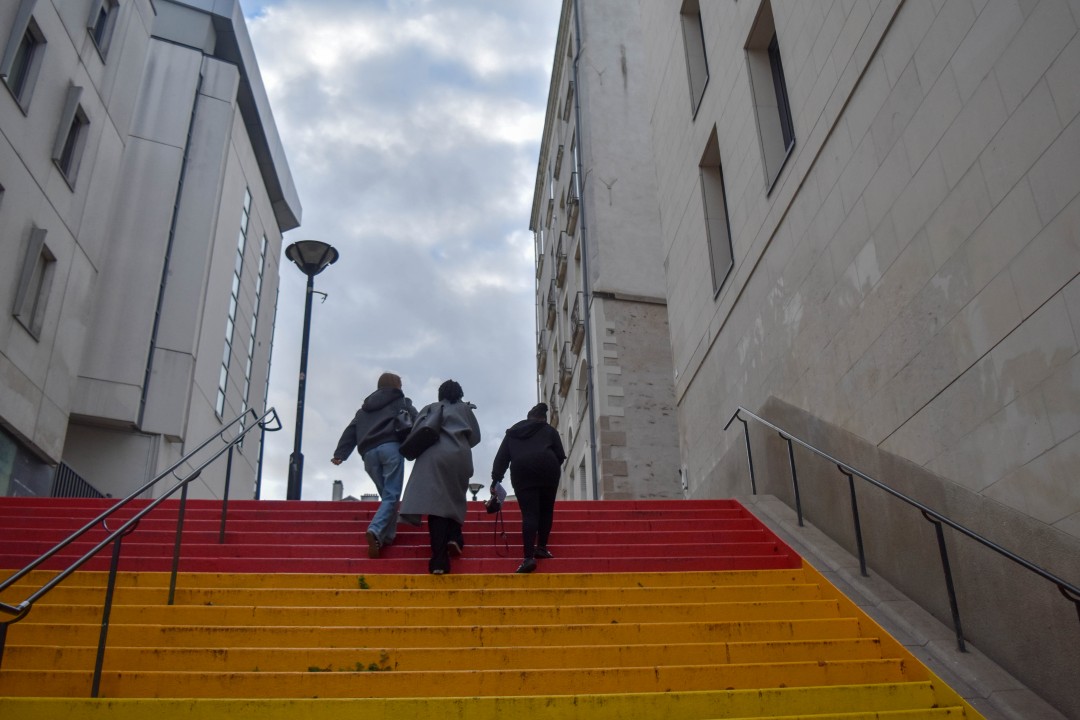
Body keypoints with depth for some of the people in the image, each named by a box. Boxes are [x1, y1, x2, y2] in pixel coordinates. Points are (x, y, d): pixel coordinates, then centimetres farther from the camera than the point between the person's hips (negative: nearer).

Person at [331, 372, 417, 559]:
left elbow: (350, 431, 19)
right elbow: (416, 421, 5)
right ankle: (375, 530, -31)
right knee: (391, 496, -10)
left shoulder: (365, 408, 31)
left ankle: (386, 536, 0)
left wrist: (340, 454, 10)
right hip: (391, 448, -5)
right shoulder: (400, 401, 20)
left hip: (369, 453, 5)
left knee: (387, 495, 12)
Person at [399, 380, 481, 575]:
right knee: (455, 499, 20)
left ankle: (439, 559, -18)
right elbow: (475, 437, 15)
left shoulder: (430, 409, 21)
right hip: (458, 457, 0)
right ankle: (454, 536, -4)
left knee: (435, 502, -8)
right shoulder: (464, 409, 21)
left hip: (432, 457, 0)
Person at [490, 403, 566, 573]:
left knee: (529, 513, -5)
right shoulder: (549, 430, 22)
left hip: (521, 471, 1)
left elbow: (501, 457, 18)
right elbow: (560, 456, 14)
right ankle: (541, 547, 13)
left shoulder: (512, 432, 27)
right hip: (547, 468, -1)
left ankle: (529, 557, -18)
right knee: (546, 510, 16)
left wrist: (495, 479, 16)